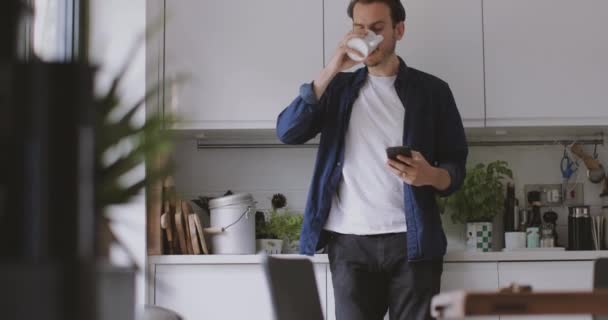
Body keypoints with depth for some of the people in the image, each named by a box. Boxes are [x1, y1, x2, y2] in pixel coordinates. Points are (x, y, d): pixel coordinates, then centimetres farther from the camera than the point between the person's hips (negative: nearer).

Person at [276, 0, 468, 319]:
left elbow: (456, 169, 6)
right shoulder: (339, 88, 14)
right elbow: (287, 132, -2)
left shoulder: (431, 90, 7)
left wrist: (430, 175, -18)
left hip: (412, 240, -1)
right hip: (349, 242, 2)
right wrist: (331, 70, -9)